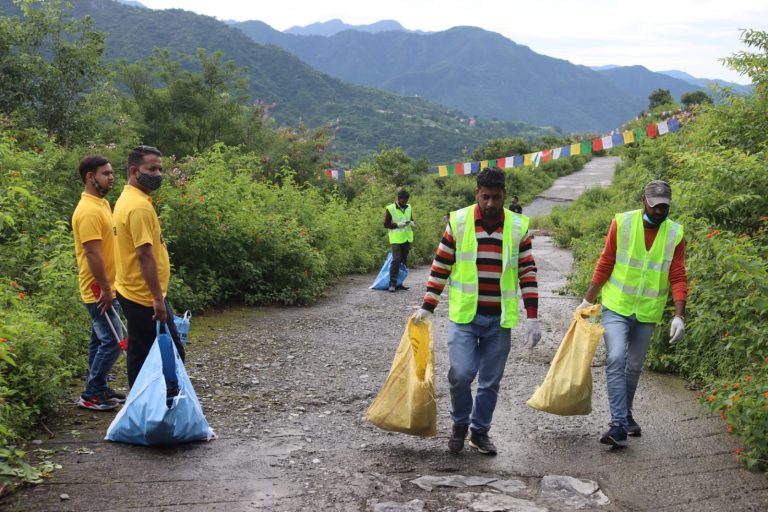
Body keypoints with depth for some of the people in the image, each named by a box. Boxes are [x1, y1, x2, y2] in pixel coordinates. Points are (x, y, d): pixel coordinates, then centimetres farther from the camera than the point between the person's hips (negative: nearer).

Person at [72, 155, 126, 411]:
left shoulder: (101, 204, 12)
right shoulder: (89, 211, -20)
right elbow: (92, 253, -24)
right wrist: (105, 288, -23)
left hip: (105, 287, 10)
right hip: (98, 290, -10)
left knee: (101, 340, 15)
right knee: (111, 342, -6)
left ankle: (99, 388, 24)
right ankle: (90, 395, 2)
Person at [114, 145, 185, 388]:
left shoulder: (128, 199, 13)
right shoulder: (139, 206, -19)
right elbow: (145, 255, -24)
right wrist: (158, 298, -23)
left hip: (134, 294, 10)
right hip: (145, 297, -10)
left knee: (141, 354, 14)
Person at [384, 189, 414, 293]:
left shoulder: (409, 208, 10)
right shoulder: (390, 209, -6)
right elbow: (386, 224, -5)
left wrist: (412, 223, -1)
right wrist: (397, 224, -18)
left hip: (407, 238, 6)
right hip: (396, 239, -6)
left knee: (404, 261, 9)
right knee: (396, 260, -15)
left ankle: (399, 283, 17)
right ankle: (392, 283, -11)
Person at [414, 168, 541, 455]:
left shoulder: (519, 227, 1)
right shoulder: (458, 222, -2)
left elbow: (528, 273, 3)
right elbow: (440, 267, 4)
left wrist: (532, 317, -3)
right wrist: (427, 307, 1)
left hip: (500, 320, 2)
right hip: (464, 316, -2)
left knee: (491, 381, 8)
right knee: (461, 373, -11)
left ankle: (480, 431, 26)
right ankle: (460, 423, 15)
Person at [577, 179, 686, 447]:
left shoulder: (675, 234, -3)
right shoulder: (622, 223, -8)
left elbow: (677, 278, -3)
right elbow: (605, 265, -2)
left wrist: (679, 315, -11)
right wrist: (588, 300, 0)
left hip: (647, 313, 2)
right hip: (616, 307, -2)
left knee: (634, 366, 13)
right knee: (616, 360, -16)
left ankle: (625, 414, 33)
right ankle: (619, 425, -15)